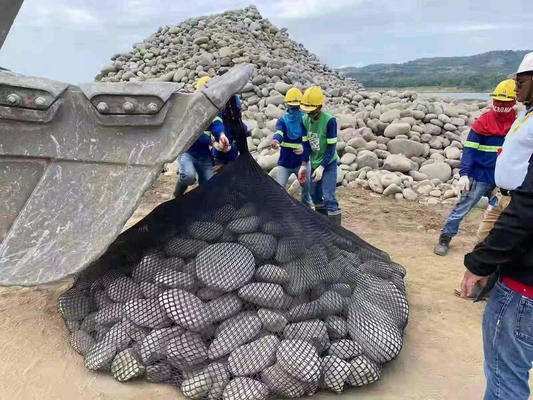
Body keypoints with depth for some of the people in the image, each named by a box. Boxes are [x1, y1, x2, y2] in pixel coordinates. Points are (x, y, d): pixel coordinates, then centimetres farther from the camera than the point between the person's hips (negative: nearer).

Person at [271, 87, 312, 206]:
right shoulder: (282, 121, -7)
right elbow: (278, 133, -28)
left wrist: (304, 147, -31)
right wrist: (276, 141, -53)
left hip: (301, 162, 1)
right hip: (284, 163, -1)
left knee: (307, 187, 15)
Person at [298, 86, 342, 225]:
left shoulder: (329, 120, -23)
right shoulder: (306, 119, -5)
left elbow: (331, 147, -20)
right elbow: (307, 144, 3)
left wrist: (322, 167, -23)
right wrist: (304, 165, 1)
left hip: (328, 163, -6)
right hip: (314, 163, 7)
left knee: (328, 197, -11)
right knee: (315, 194, 15)